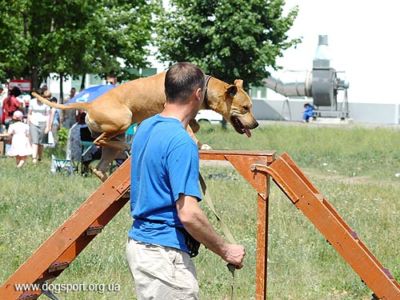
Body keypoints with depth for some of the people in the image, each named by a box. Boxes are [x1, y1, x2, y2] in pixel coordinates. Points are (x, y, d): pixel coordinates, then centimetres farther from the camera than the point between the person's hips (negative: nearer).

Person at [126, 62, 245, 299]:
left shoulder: (146, 128, 9)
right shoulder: (181, 142, -19)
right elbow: (188, 213, -25)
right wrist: (225, 250, -14)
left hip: (140, 243, 10)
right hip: (165, 254, -10)